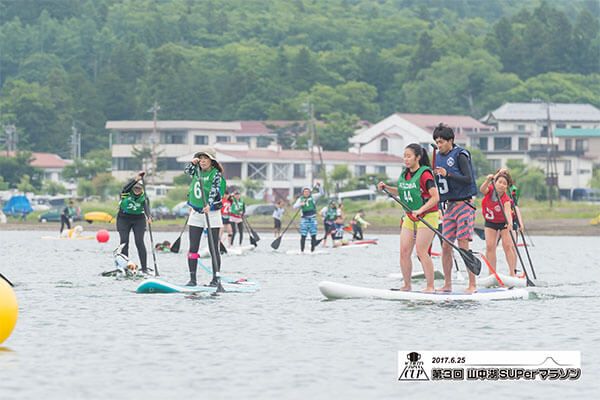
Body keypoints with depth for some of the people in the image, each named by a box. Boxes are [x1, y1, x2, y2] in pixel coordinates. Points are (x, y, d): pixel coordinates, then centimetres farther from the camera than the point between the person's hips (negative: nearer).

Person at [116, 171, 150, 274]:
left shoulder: (144, 196, -10)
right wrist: (136, 179, -50)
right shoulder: (127, 192, -11)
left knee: (139, 242, -9)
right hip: (124, 218, 0)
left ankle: (144, 268, -8)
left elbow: (146, 206, -27)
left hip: (138, 219, 0)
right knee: (124, 242, -6)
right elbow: (126, 187, -35)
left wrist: (148, 217, -48)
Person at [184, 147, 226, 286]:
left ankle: (216, 279, 4)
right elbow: (188, 170, 19)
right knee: (193, 248, 1)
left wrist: (209, 204, -38)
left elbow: (215, 191, -22)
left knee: (214, 249, -2)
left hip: (212, 213, -5)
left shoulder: (216, 174, -11)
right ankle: (192, 279, 5)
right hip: (196, 213, 5)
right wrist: (193, 162, -3)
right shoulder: (197, 171, 7)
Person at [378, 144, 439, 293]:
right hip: (409, 217, 8)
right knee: (404, 251, 1)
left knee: (421, 252, -14)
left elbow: (435, 197, -21)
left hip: (427, 216, -8)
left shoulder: (425, 174, -15)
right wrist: (386, 188, 8)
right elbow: (401, 192, 24)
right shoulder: (404, 174, 8)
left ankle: (430, 286, -7)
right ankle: (406, 285, 11)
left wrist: (421, 210, -30)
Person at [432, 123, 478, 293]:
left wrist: (448, 174, -23)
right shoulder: (438, 157, 14)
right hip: (449, 206, 7)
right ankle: (447, 285, 9)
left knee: (463, 246, -10)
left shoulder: (460, 155, -9)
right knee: (446, 246, 3)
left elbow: (468, 179, -17)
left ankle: (472, 284, -7)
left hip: (464, 204, -7)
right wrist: (433, 176, 2)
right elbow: (436, 183, 22)